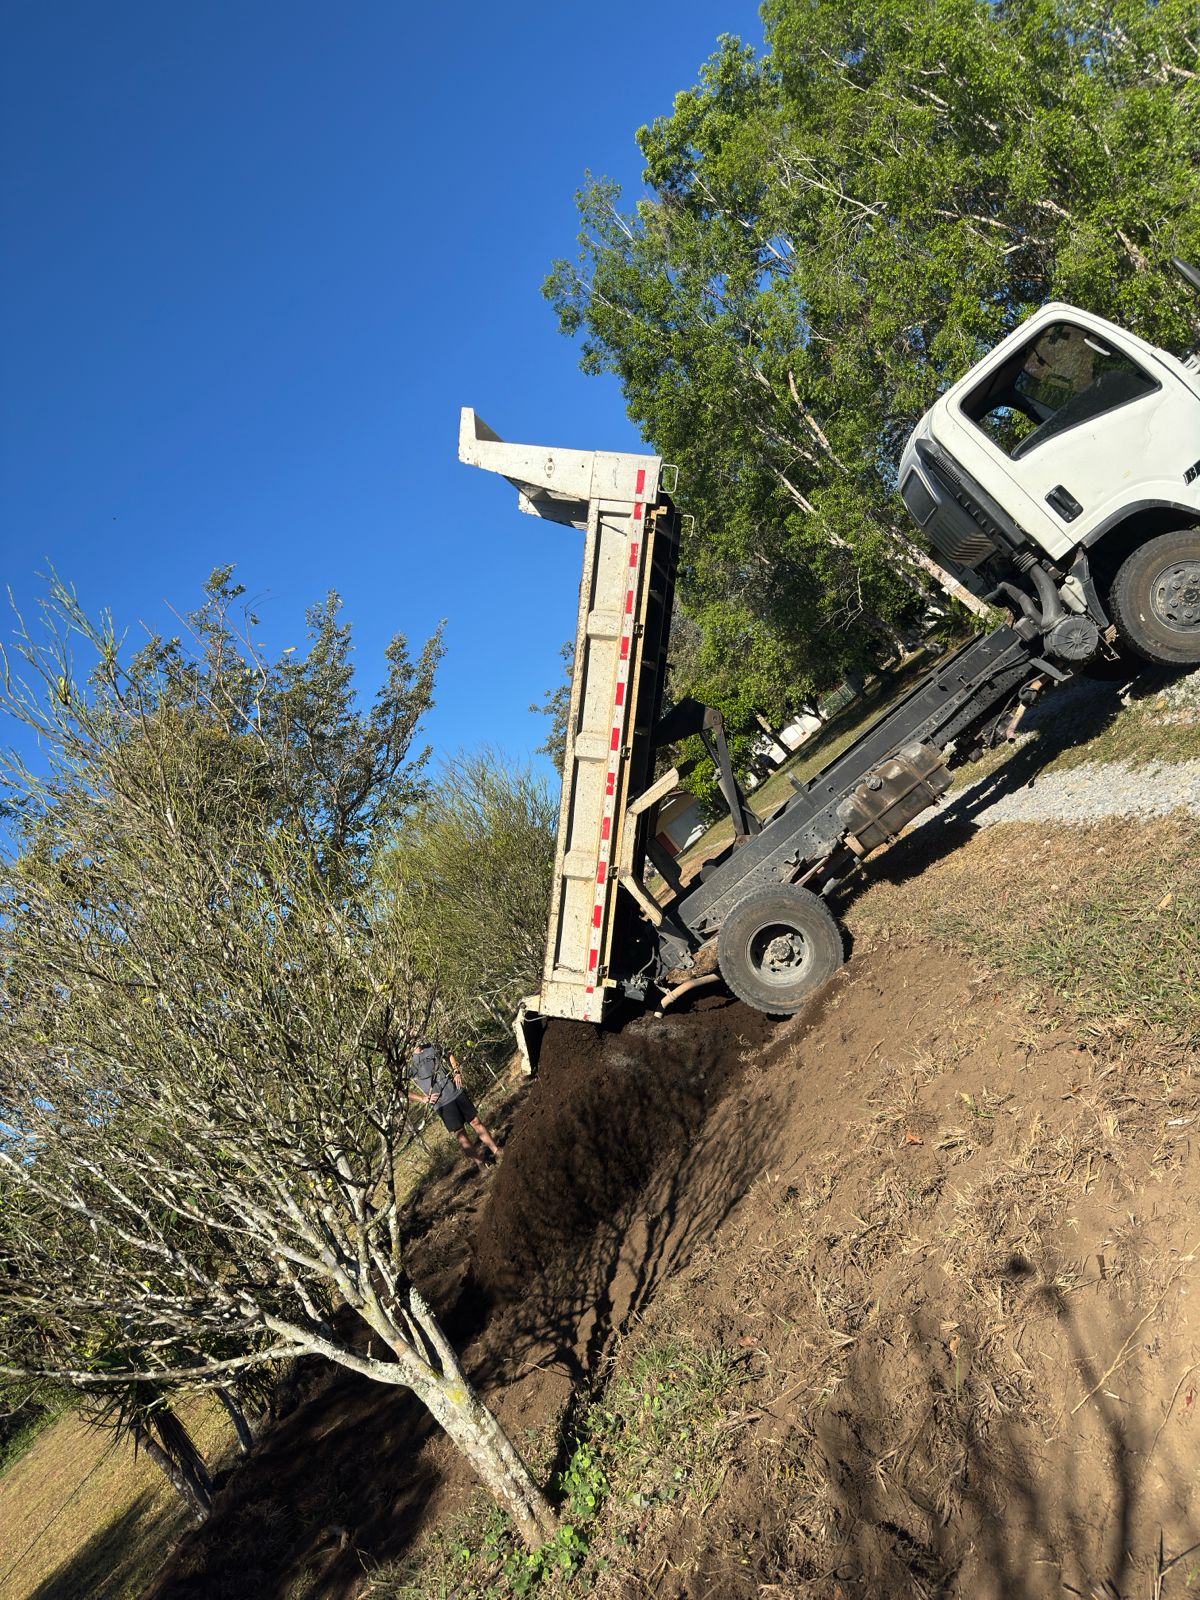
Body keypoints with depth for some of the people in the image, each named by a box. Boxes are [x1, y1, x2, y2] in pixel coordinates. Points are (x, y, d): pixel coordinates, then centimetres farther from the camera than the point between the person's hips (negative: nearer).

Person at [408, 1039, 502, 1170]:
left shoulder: (432, 1047, 3)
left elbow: (450, 1054, 24)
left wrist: (456, 1071, 8)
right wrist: (424, 1099, -10)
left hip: (457, 1092, 4)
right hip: (442, 1103, -4)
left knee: (476, 1121, 7)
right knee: (460, 1133, 1)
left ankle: (497, 1152, 17)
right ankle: (480, 1162, 12)